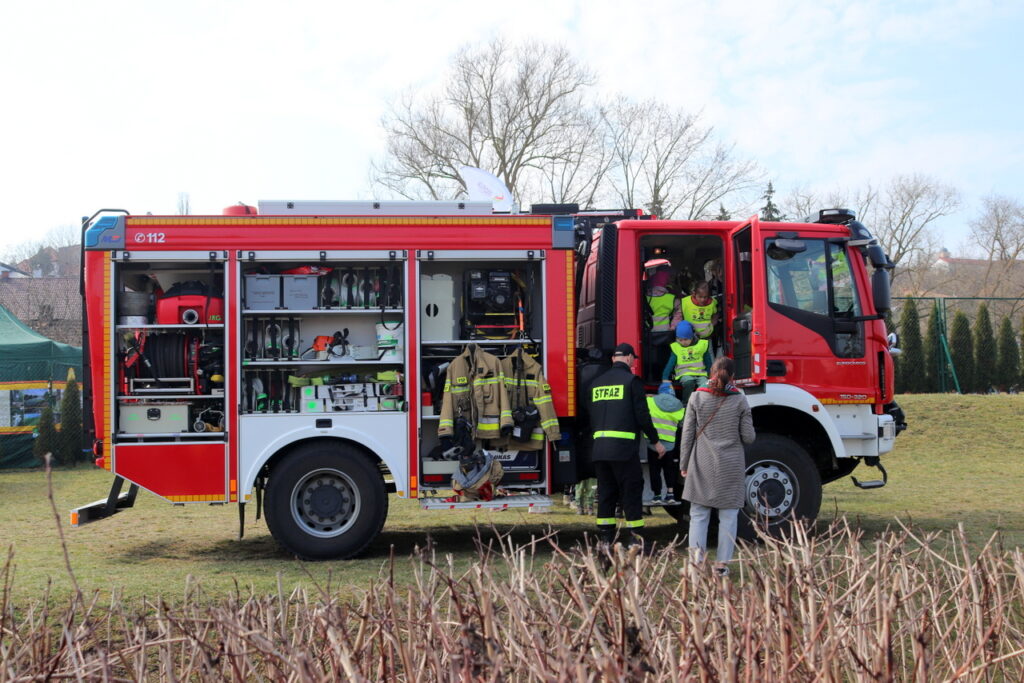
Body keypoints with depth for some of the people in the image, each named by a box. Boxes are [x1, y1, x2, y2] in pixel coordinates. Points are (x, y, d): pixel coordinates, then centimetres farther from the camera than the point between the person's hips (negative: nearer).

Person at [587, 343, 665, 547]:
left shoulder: (596, 382, 15)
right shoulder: (631, 380, -3)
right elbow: (642, 415, -7)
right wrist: (656, 441, 3)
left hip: (599, 448, 6)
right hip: (624, 448, -6)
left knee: (606, 493, 10)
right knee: (631, 492, -1)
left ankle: (605, 540, 9)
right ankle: (636, 539, -2)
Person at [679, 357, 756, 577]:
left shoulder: (697, 397, -1)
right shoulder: (740, 400, -2)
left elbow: (688, 434, 0)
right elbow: (748, 437, -1)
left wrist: (684, 464, 8)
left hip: (703, 465, 0)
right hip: (731, 465, 0)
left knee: (698, 513, 8)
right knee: (728, 516, 7)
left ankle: (696, 549, -11)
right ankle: (722, 563, 7)